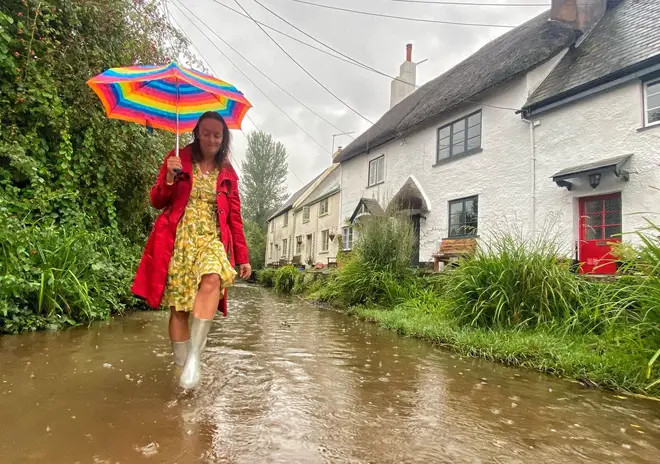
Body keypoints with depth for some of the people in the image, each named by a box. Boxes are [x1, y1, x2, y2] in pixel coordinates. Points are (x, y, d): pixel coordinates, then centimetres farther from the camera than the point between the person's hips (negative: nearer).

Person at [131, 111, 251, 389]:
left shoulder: (227, 173, 14)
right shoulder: (178, 159, 10)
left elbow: (234, 217, 14)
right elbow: (157, 202, 9)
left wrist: (242, 257, 9)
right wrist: (170, 177, -11)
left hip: (212, 239, 1)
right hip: (179, 239, 0)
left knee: (212, 280, -30)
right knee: (179, 306, -5)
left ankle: (194, 356, -26)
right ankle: (183, 364, 8)